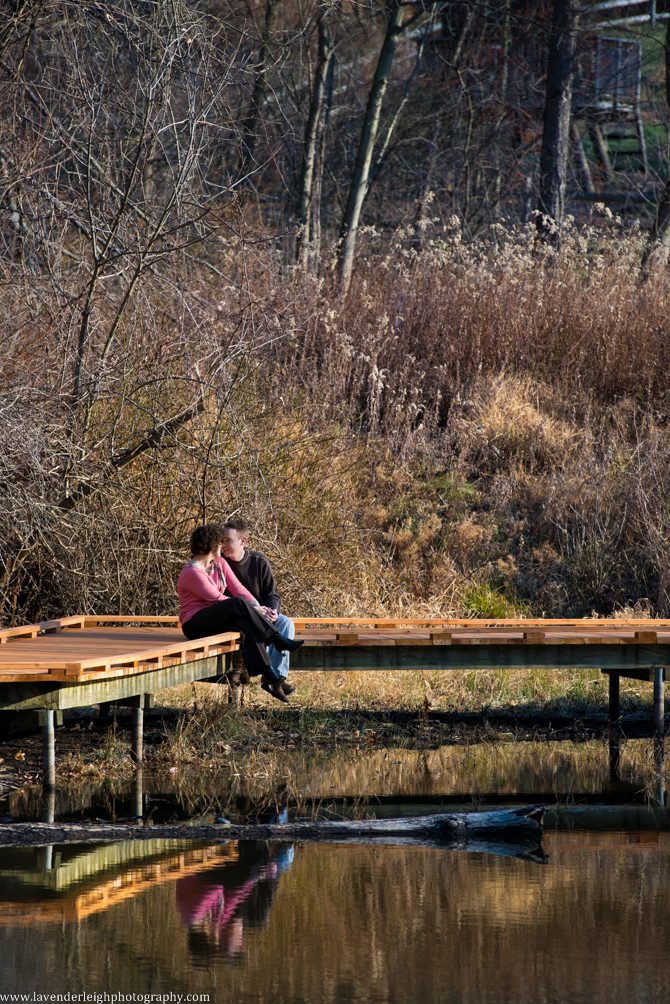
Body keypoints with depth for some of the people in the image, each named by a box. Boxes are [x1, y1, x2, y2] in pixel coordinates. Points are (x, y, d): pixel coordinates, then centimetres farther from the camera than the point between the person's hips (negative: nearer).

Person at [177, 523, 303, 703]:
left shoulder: (219, 563, 11)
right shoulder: (192, 573, -15)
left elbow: (238, 589, 2)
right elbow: (217, 599, -16)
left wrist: (257, 608, -13)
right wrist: (248, 608, -13)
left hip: (216, 620, 8)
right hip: (195, 625, -8)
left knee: (245, 626, -28)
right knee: (238, 604, -32)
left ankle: (270, 677, -39)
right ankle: (278, 641, -33)